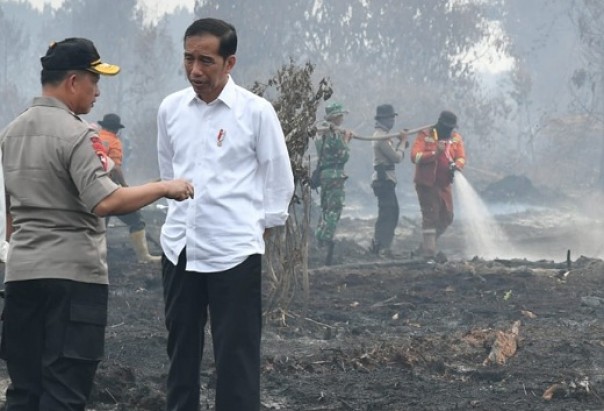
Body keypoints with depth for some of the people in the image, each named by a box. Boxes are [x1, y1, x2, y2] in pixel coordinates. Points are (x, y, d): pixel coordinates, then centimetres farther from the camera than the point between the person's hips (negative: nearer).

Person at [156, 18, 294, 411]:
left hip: (234, 250, -4)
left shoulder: (256, 111, -8)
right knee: (181, 348, 13)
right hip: (180, 247, 4)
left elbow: (280, 180, 1)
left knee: (237, 357, -1)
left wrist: (260, 228, 4)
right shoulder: (171, 109, 3)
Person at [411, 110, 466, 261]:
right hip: (426, 184, -6)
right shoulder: (425, 135, -10)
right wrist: (435, 153, -30)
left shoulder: (456, 138, 5)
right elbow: (415, 156, -19)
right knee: (430, 217, -8)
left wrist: (456, 165, -26)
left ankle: (427, 245, 32)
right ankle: (429, 254, -7)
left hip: (444, 184, 6)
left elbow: (461, 158, -3)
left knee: (447, 217, 13)